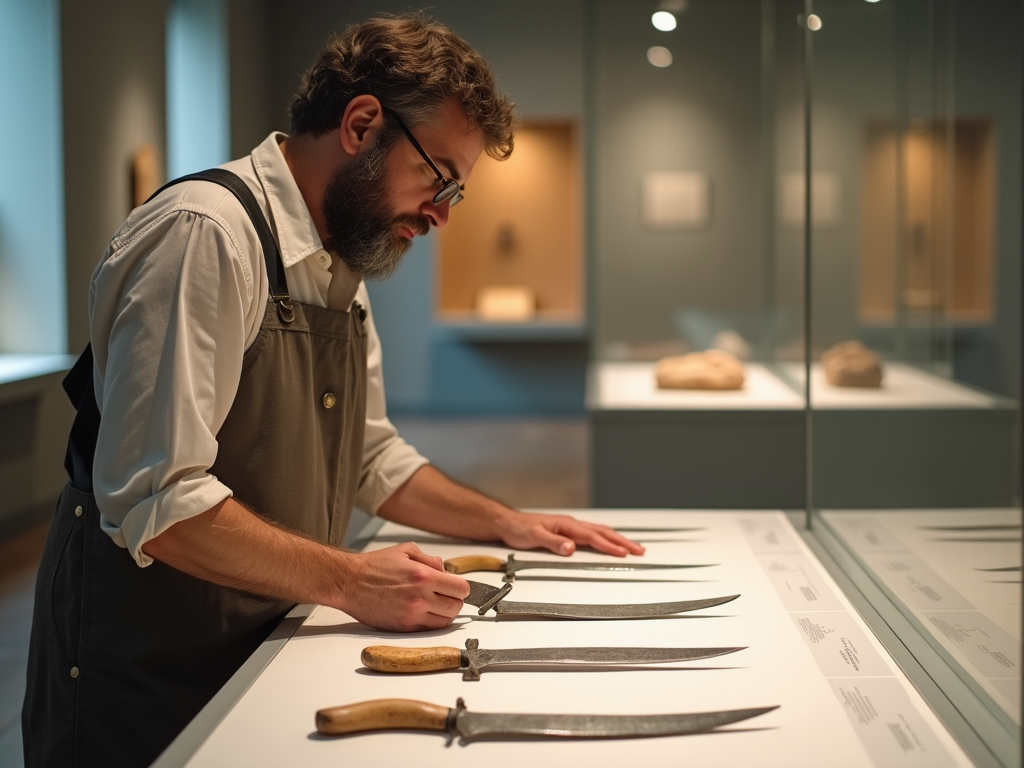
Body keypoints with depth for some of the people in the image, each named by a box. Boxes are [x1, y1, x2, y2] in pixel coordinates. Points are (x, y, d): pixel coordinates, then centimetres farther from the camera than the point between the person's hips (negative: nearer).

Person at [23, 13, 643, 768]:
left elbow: (370, 457, 19)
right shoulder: (205, 234, -21)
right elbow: (155, 500, -27)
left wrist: (508, 524, 9)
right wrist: (351, 582, -24)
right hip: (145, 673, -9)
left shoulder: (343, 267, 10)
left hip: (263, 652, 9)